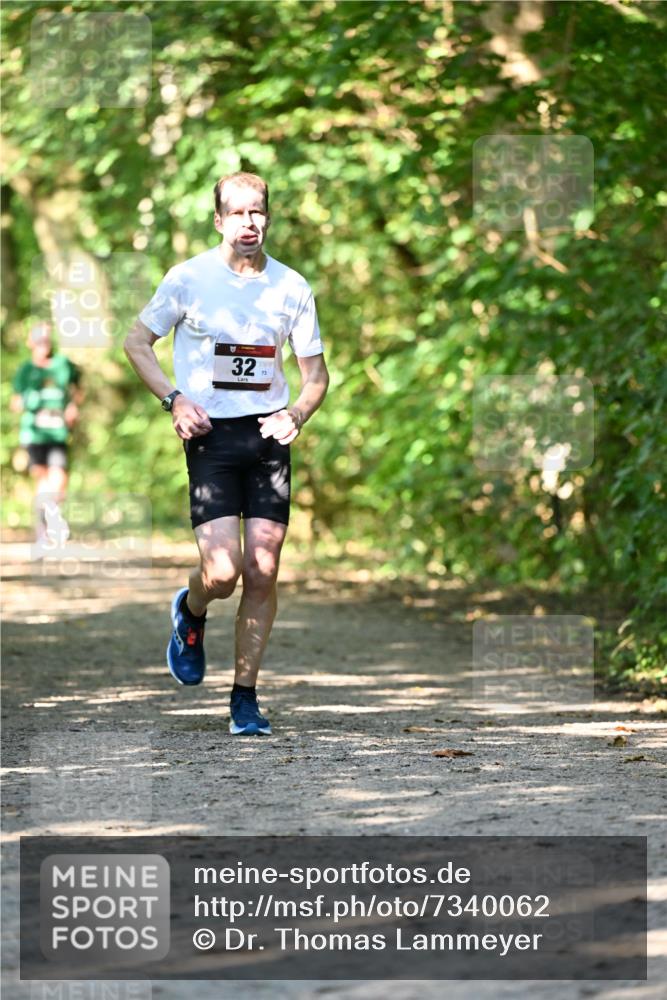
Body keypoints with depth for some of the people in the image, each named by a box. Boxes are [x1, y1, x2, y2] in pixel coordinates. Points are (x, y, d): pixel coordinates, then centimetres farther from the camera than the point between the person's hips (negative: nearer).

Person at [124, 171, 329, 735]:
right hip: (211, 435, -2)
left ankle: (245, 698, 10)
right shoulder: (189, 278, -1)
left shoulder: (292, 287, 7)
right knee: (223, 571, -14)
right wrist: (175, 400, -6)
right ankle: (191, 614, 23)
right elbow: (137, 342, 8)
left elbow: (316, 374, 14)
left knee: (262, 572, -2)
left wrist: (297, 414, -7)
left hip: (268, 435, 3)